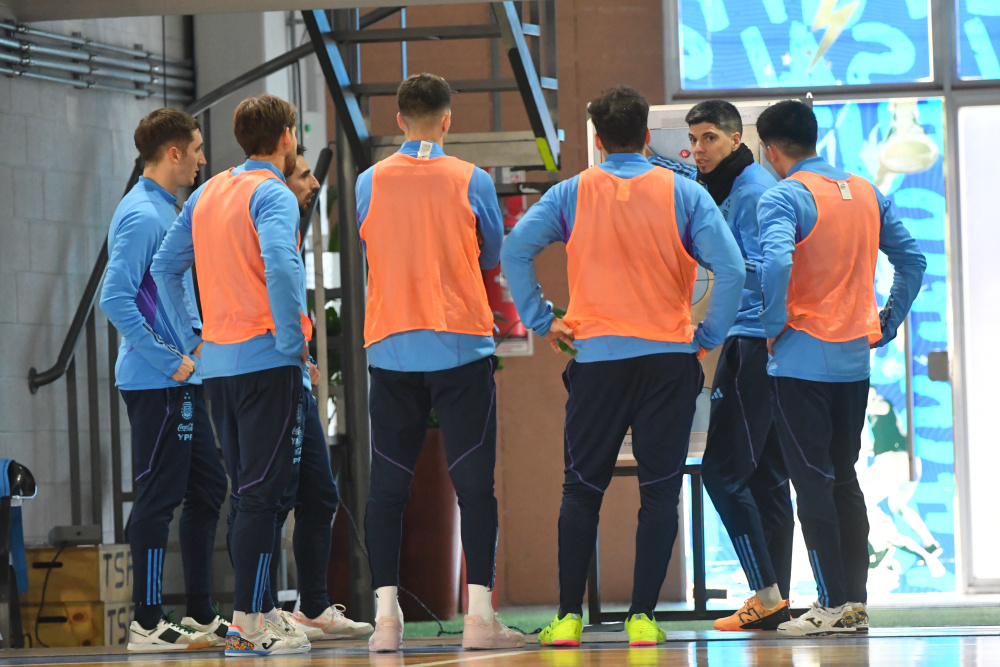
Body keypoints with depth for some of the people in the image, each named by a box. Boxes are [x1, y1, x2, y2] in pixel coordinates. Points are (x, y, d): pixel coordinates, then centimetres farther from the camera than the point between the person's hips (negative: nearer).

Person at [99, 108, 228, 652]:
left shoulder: (165, 211, 16)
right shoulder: (142, 216, -15)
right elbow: (116, 300, -22)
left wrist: (195, 345, 10)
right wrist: (171, 361, -19)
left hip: (181, 383, 10)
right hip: (156, 383, -10)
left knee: (206, 489, 12)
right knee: (158, 498, -6)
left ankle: (201, 615, 18)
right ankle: (147, 623, -3)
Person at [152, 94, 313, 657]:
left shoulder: (207, 194, 15)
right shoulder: (273, 195, -9)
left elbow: (166, 266, 18)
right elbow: (280, 265, -26)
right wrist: (292, 341, -18)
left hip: (217, 360, 8)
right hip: (267, 361, -8)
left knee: (248, 493, 13)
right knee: (262, 494, -7)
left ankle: (261, 612, 15)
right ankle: (248, 623, -9)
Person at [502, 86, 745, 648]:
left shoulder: (573, 194, 3)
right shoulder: (683, 194, 1)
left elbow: (515, 249, -7)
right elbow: (732, 269, -9)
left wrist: (541, 321, -1)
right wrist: (707, 337, 1)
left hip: (597, 354, 1)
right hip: (670, 356, -1)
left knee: (582, 489, 9)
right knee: (660, 489, 3)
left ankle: (569, 617, 6)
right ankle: (643, 617, -3)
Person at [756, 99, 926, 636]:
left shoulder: (783, 196, -11)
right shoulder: (867, 193, 10)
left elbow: (776, 261, -28)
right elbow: (912, 260, 13)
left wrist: (773, 325, -14)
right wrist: (885, 326, 17)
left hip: (802, 360, -6)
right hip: (856, 360, 7)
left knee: (811, 480, -3)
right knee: (845, 479, 14)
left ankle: (833, 604, -6)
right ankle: (856, 601, 12)